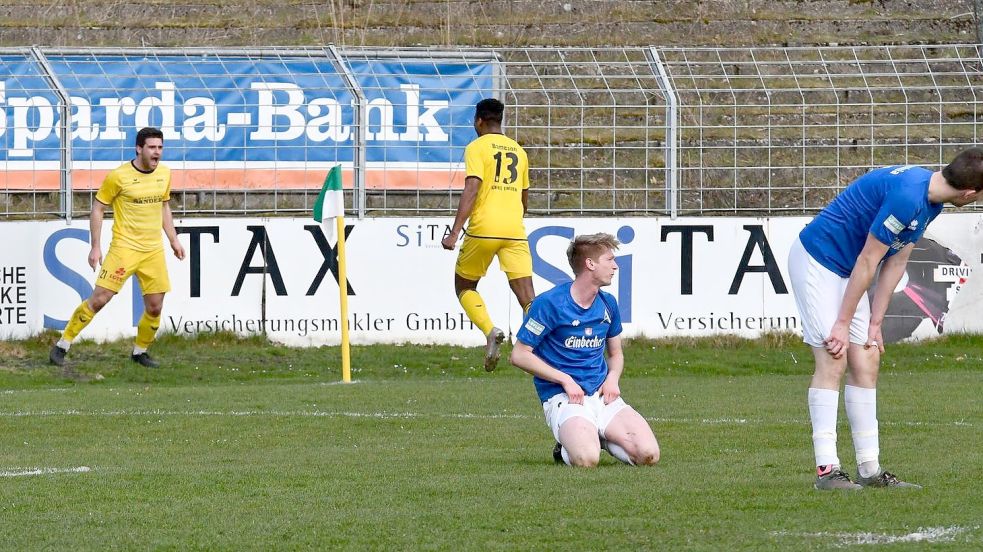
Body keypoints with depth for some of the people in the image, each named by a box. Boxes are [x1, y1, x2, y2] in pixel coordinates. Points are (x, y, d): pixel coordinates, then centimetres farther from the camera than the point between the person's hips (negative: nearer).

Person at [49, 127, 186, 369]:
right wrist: (95, 247, -6)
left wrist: (173, 240, 18)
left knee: (155, 307, 2)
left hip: (154, 250, 5)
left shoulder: (164, 174, 7)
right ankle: (62, 346, 0)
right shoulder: (119, 176, -10)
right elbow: (97, 208, -3)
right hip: (124, 247, -5)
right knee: (99, 299, -10)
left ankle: (140, 351, 23)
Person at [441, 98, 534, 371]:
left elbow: (471, 190, -13)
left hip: (483, 228, -4)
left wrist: (455, 233, -16)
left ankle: (490, 331, -9)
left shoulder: (477, 148, -1)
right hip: (514, 230, 4)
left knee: (464, 286, 14)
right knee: (527, 295, -3)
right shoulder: (518, 151, 17)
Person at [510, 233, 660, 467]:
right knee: (587, 459, -33)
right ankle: (566, 446, 4)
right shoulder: (549, 303, -8)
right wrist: (565, 380, -13)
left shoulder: (608, 303, 12)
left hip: (603, 395, 5)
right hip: (562, 396, -5)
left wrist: (613, 378, 2)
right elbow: (519, 355, -6)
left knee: (648, 455, -18)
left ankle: (597, 437, 11)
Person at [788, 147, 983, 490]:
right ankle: (826, 470, -14)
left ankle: (870, 470, 6)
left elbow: (895, 263, 8)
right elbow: (867, 261, -23)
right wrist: (843, 324, -16)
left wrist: (874, 324, 6)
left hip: (847, 272, 10)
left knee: (866, 363, 5)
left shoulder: (930, 201, 2)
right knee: (833, 362, -14)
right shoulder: (907, 196, -29)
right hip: (816, 260, -10)